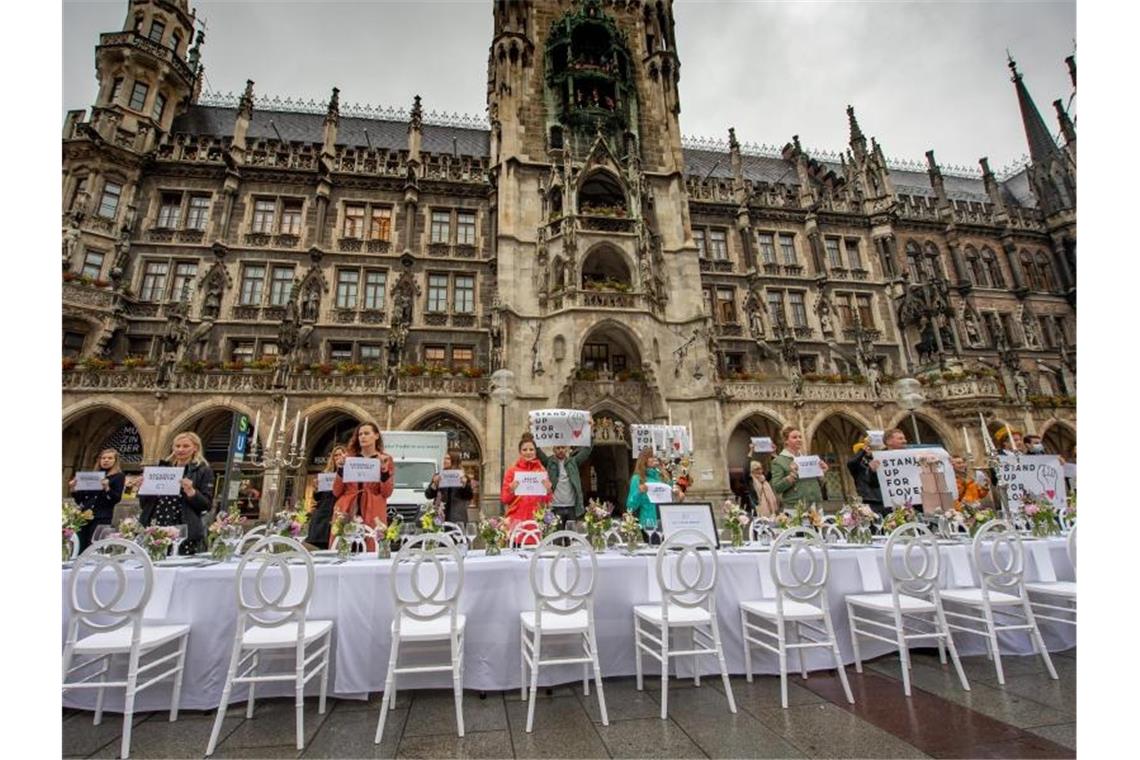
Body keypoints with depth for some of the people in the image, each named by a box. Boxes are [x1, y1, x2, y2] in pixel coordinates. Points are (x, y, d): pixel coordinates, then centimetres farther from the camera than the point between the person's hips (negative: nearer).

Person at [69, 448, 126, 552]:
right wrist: (73, 489, 3)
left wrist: (107, 488, -21)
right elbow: (80, 500, 19)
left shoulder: (118, 477, 4)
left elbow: (117, 499, -7)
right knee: (79, 548, -2)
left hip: (102, 518, -5)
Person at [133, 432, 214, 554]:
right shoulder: (164, 467, 15)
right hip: (155, 529, 4)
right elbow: (144, 503, 20)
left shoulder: (203, 471, 2)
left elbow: (207, 504, -5)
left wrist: (191, 491, -19)